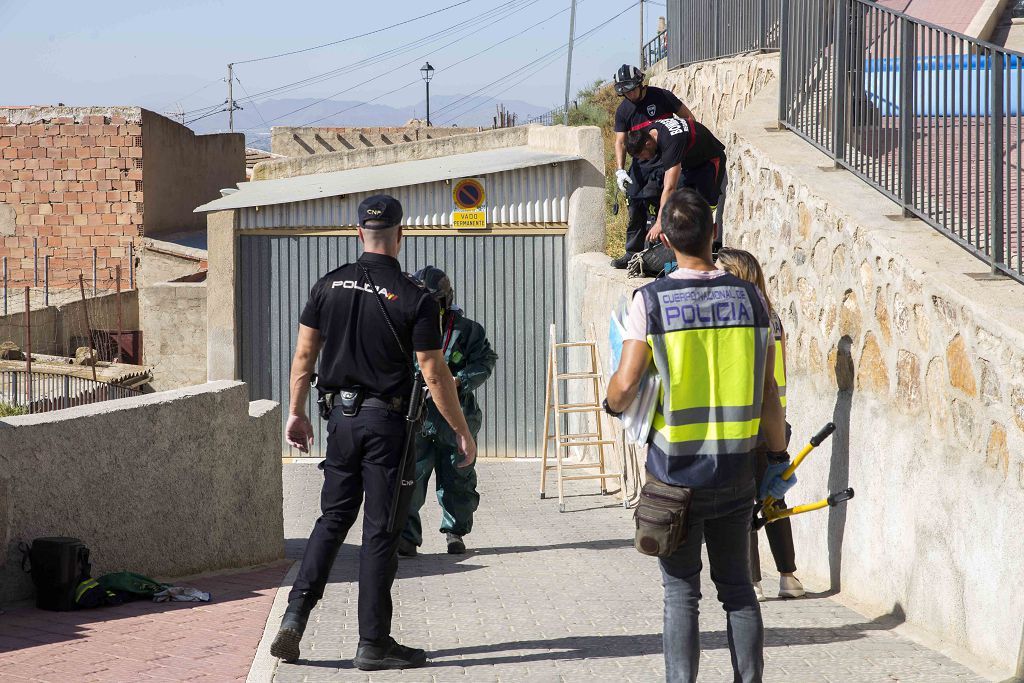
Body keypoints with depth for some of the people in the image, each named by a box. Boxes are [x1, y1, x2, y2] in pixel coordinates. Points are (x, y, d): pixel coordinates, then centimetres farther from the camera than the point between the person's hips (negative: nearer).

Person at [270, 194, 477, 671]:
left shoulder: (329, 286, 2)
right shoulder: (415, 299, -10)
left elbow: (304, 354, 6)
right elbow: (434, 373, -10)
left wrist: (297, 413, 17)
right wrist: (462, 432, -2)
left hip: (341, 417, 4)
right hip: (387, 421, -4)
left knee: (333, 518, 17)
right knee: (380, 532, 1)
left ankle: (295, 615, 5)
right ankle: (373, 644, 5)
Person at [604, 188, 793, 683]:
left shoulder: (651, 300, -9)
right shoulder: (749, 298, -1)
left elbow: (626, 384, -11)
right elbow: (767, 391, 0)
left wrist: (612, 405, 13)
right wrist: (779, 458, 10)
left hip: (675, 472, -2)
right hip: (736, 471, 2)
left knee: (681, 594, 4)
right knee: (737, 589, 13)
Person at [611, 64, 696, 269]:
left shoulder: (661, 97, -8)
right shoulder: (623, 110, 1)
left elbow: (688, 117, 0)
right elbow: (620, 141, -2)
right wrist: (620, 169, -16)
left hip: (664, 158, -4)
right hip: (640, 162, 5)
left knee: (650, 194, -21)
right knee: (635, 207, 2)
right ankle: (632, 253, 12)